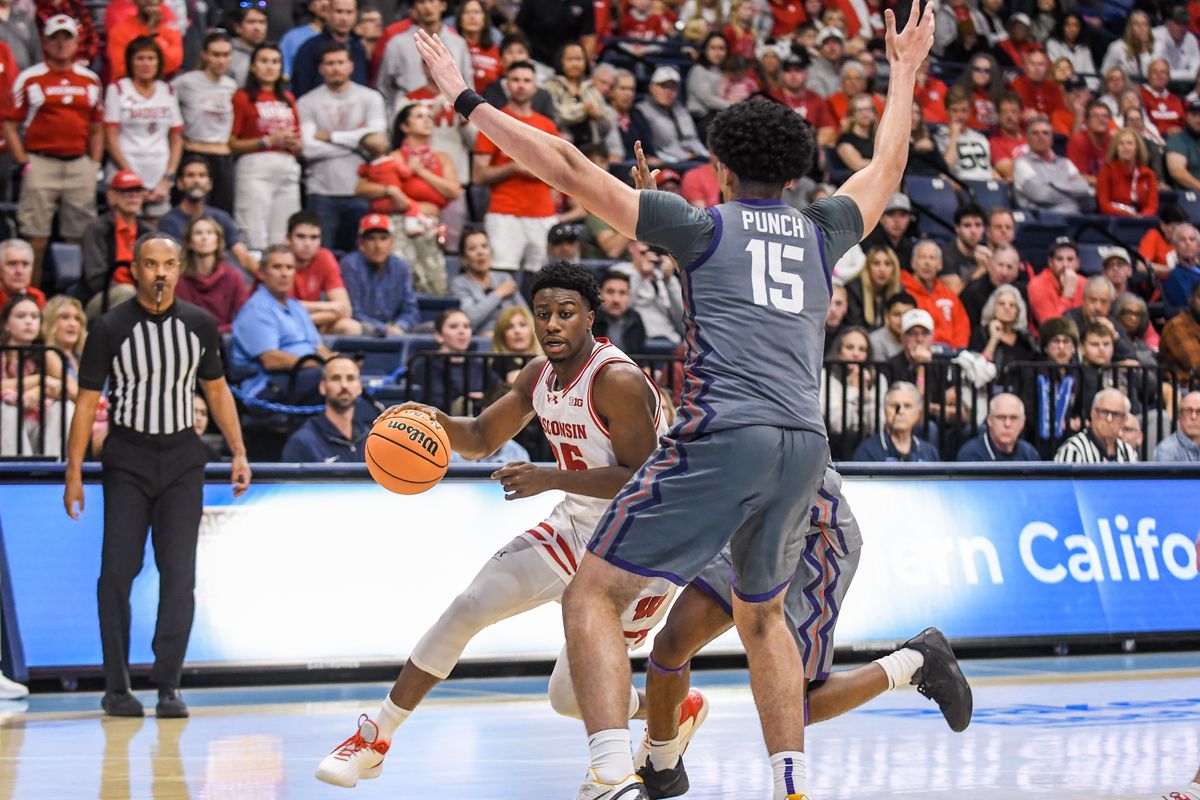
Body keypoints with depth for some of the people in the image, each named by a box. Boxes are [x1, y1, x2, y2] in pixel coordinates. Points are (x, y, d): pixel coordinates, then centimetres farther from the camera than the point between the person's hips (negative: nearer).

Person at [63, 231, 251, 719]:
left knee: (179, 575, -5)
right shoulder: (110, 329, -5)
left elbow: (217, 390, 14)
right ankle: (116, 688, 2)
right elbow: (87, 401, -2)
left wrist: (239, 453, 6)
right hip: (126, 459, -2)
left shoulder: (199, 325, 3)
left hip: (182, 461, 2)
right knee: (117, 572, -6)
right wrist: (74, 473, -6)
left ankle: (168, 686, -1)